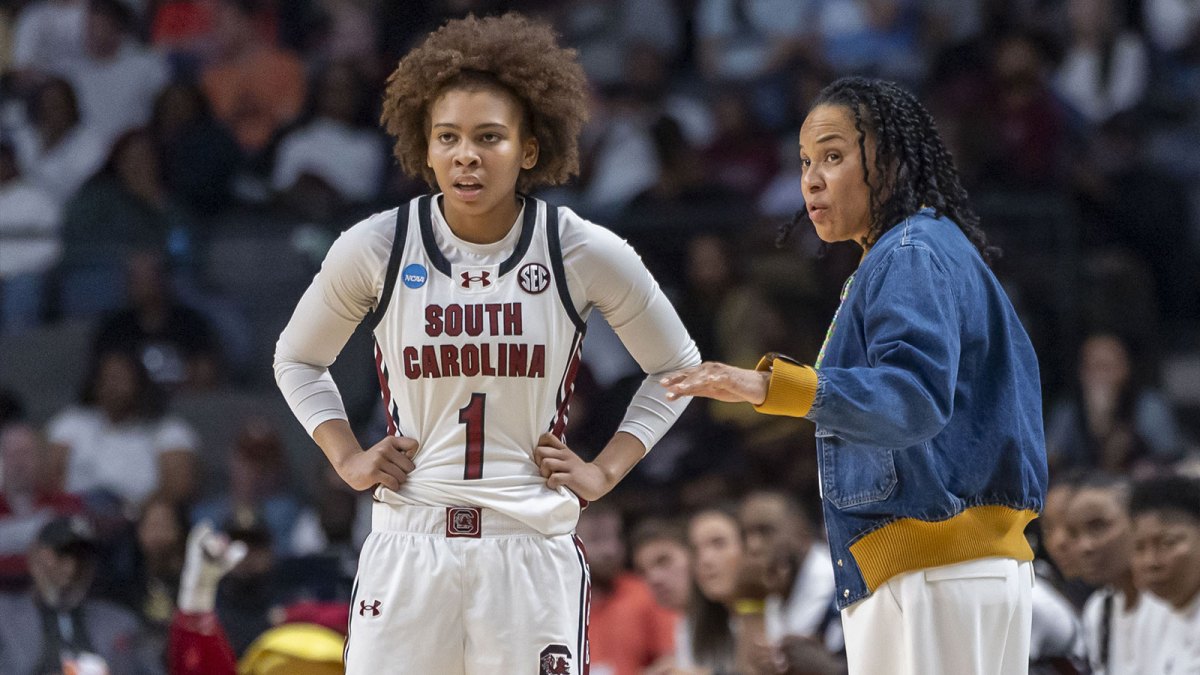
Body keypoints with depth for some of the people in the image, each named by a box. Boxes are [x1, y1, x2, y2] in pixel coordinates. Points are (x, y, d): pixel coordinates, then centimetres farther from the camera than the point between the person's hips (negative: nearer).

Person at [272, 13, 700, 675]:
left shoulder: (585, 253, -2)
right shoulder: (376, 248, -1)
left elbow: (675, 365, 14)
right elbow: (298, 359, 18)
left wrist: (604, 470, 5)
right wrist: (347, 459, 5)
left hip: (533, 547, 0)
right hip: (408, 546, 0)